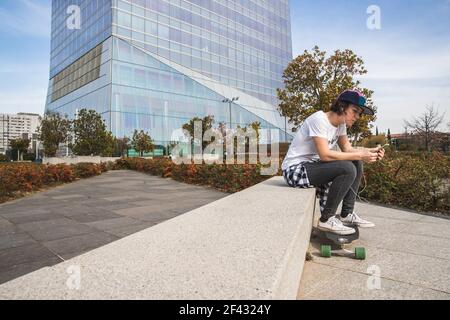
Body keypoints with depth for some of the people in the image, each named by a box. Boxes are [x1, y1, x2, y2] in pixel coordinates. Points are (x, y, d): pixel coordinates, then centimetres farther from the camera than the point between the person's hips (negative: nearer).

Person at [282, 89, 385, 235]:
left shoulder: (341, 123, 7)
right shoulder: (319, 120, -20)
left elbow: (347, 149, 7)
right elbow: (324, 155, -28)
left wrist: (370, 151, -11)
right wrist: (360, 155, -24)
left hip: (313, 165, 10)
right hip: (295, 170, -9)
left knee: (356, 164, 3)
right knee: (347, 169, -24)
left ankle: (347, 214, 7)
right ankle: (326, 219, -11)